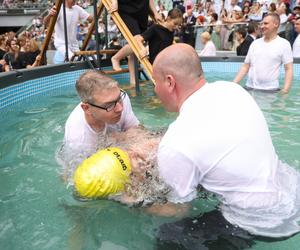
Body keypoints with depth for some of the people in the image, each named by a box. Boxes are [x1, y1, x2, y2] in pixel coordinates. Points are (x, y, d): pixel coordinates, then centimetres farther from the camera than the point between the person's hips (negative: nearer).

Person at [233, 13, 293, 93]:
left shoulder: (284, 44, 0)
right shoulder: (255, 43, 11)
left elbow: (288, 69, -4)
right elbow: (245, 67, 12)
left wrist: (285, 90, -16)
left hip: (270, 90, -3)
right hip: (250, 88, 4)